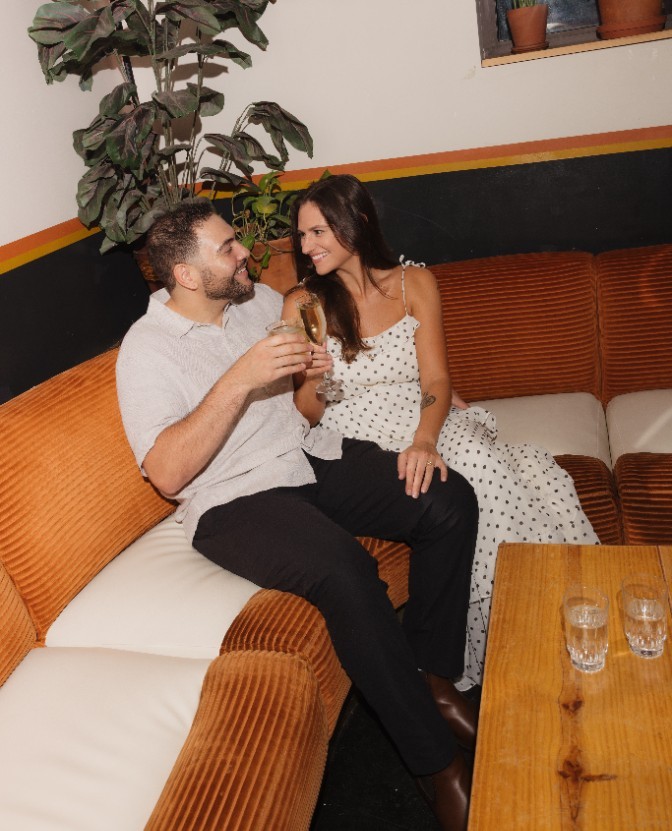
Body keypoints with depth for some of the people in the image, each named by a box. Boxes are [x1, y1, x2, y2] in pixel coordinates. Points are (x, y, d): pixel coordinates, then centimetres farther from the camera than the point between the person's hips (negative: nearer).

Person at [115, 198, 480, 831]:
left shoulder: (261, 300, 11)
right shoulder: (147, 350, -8)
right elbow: (167, 474, -21)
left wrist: (313, 374, -2)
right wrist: (238, 380, -26)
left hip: (314, 458, 7)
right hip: (236, 499, -6)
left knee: (450, 502, -14)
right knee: (345, 571, -34)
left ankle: (432, 676, 2)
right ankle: (436, 761, -15)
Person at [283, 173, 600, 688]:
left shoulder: (414, 283, 8)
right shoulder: (303, 304, 5)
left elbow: (436, 381, -4)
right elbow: (307, 414, 5)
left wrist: (424, 440, -24)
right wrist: (310, 372, -19)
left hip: (425, 426, 3)